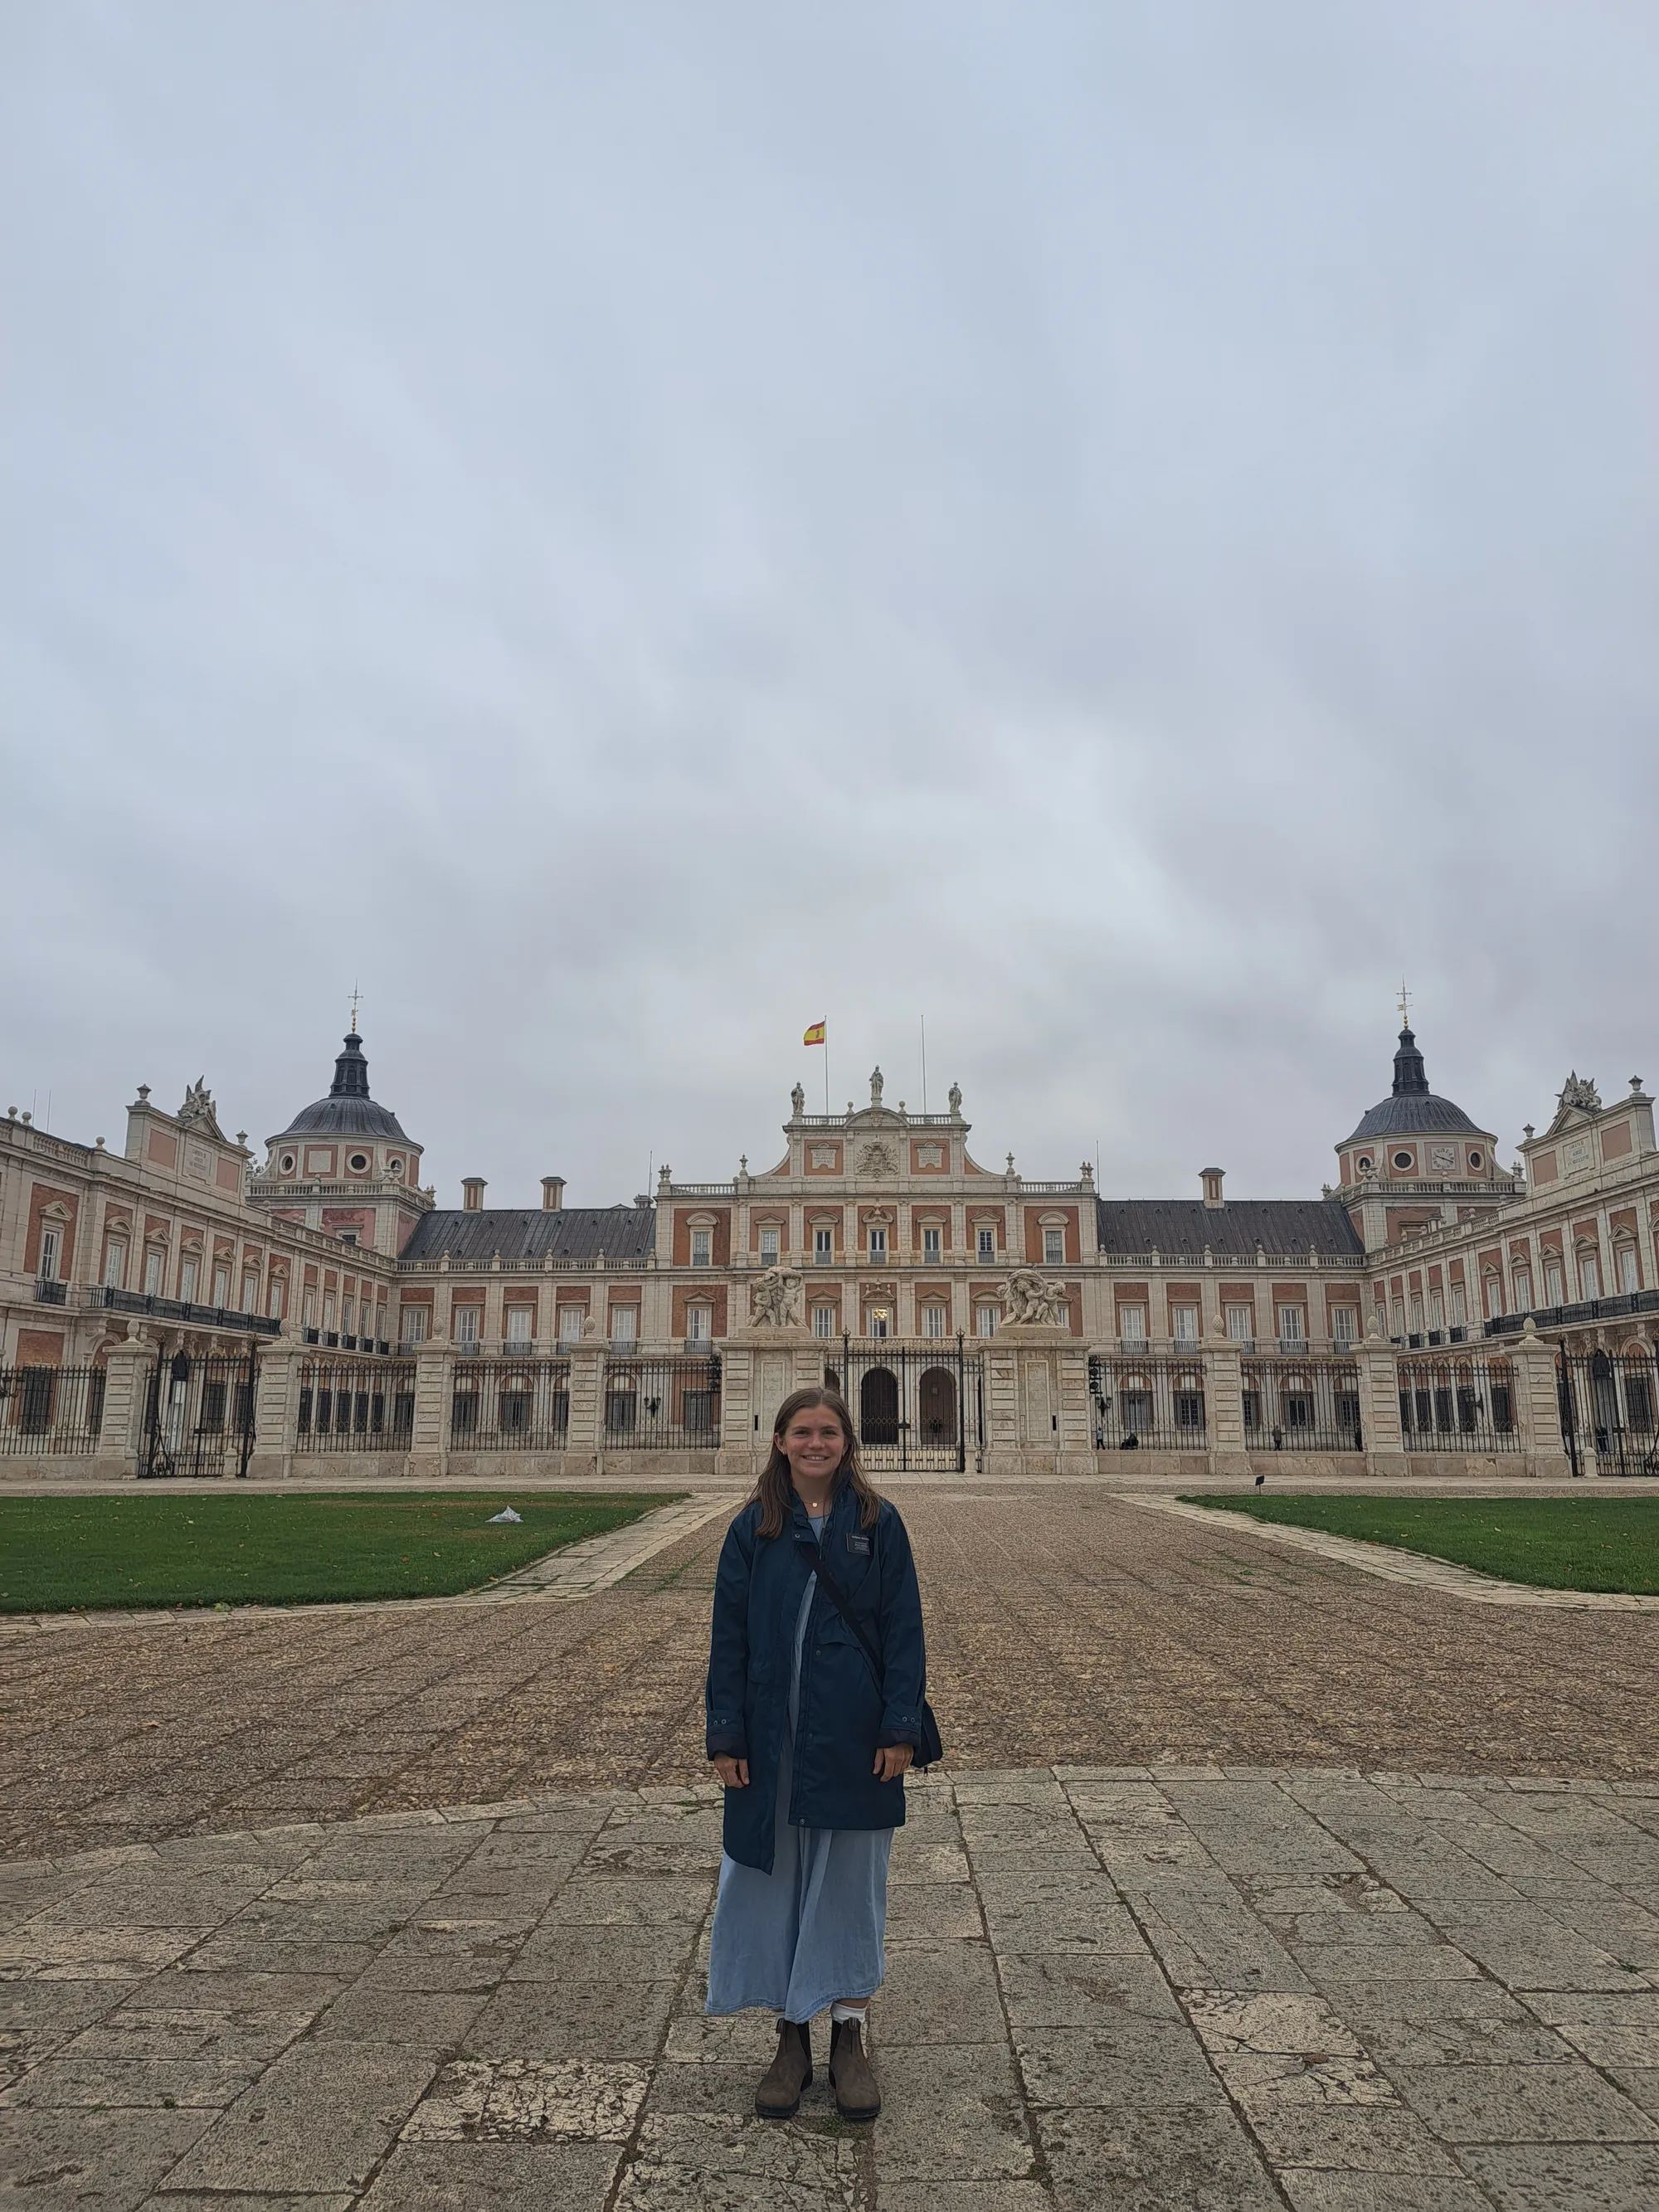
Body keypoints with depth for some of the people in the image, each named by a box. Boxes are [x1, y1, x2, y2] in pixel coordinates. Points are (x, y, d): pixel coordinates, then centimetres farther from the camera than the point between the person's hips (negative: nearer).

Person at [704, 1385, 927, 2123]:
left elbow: (903, 1630, -2)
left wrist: (900, 1727, -8)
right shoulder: (753, 1529, -1)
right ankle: (791, 2037, 27)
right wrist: (726, 1735, -4)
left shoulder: (878, 1523, -3)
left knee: (850, 1881, 10)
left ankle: (851, 2035, 26)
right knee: (777, 1880, 10)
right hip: (773, 1737, 1)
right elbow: (728, 1636, 0)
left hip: (855, 1738, -1)